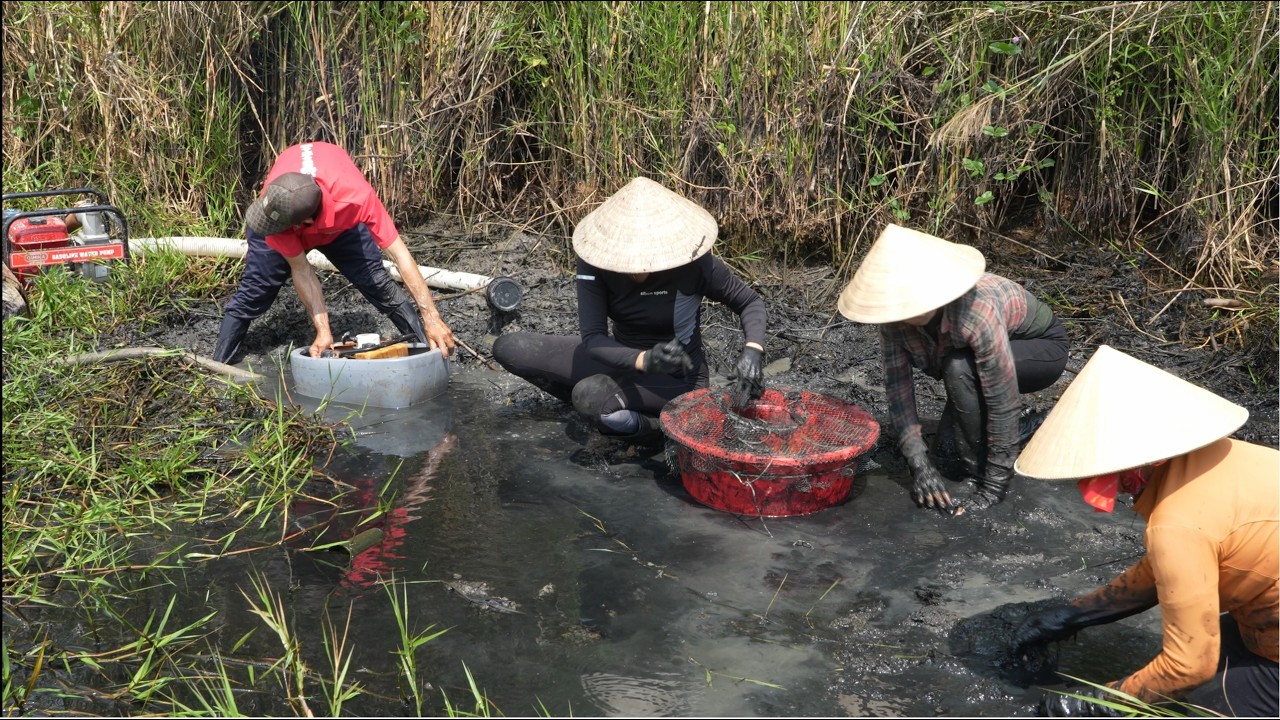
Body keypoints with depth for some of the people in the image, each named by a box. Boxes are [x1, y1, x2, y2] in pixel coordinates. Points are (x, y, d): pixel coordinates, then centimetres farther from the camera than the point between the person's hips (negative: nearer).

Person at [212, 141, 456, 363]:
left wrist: (431, 318, -46)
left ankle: (428, 347, 0)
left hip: (341, 222, 0)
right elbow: (301, 270, -31)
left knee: (376, 282, -12)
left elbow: (400, 255, -43)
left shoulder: (357, 197, -47)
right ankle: (222, 361, 5)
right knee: (256, 286, -10)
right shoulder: (271, 206, -41)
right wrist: (323, 331, -34)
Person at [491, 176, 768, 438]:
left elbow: (751, 302, -9)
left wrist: (753, 349, -30)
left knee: (590, 394, -35)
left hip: (677, 379, -5)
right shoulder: (596, 260, -19)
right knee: (507, 349, -7)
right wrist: (644, 359, -42)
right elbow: (592, 338, -23)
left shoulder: (695, 264, -25)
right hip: (624, 359, 5)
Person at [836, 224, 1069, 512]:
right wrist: (918, 461, -26)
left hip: (1043, 348, -7)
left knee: (959, 368, -30)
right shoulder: (897, 312, -24)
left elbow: (1004, 403, -35)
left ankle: (981, 470, -14)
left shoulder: (977, 312, -40)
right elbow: (897, 382, -19)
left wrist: (994, 486, -30)